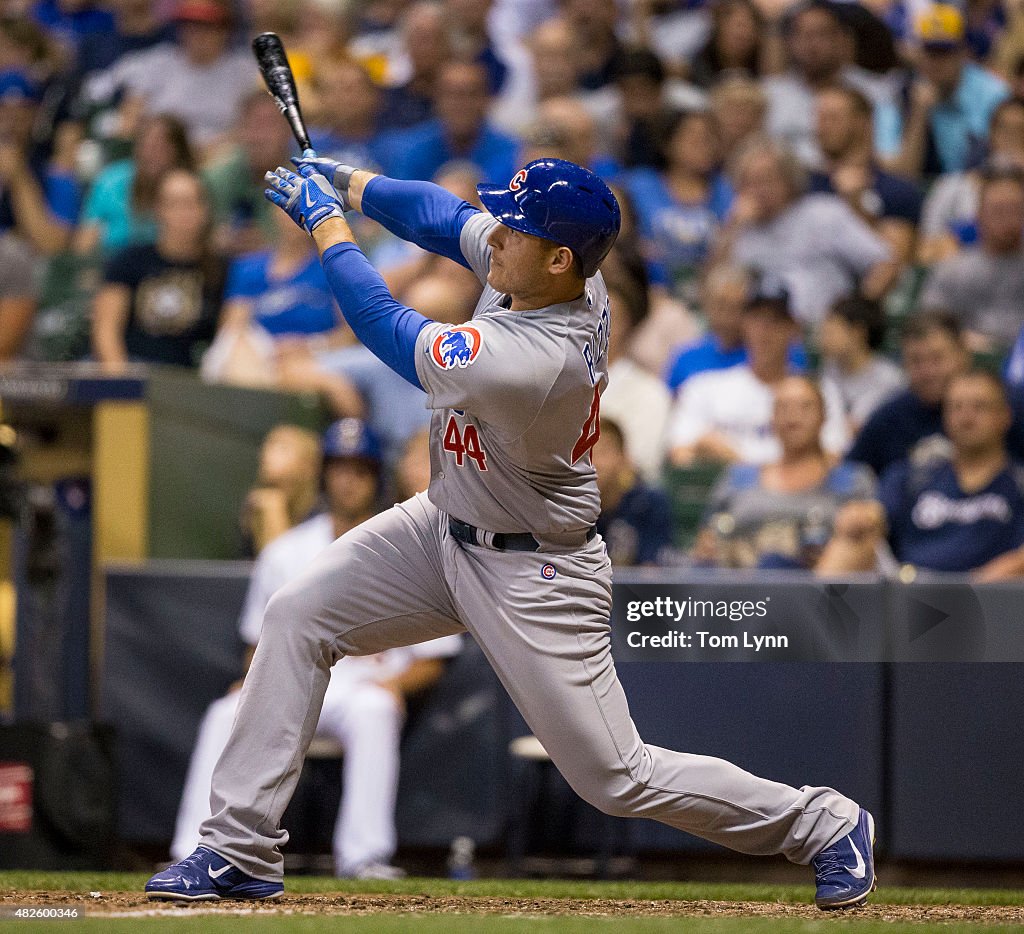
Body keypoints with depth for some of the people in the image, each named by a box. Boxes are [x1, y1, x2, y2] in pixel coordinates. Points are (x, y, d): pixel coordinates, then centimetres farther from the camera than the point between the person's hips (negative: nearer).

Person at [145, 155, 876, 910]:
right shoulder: (571, 280, -13)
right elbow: (446, 217, 6)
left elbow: (385, 329, -23)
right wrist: (347, 184, -5)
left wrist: (325, 220, -11)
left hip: (534, 582, -9)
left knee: (617, 778, 0)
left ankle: (826, 826, 19)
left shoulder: (530, 362, -37)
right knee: (298, 616, 0)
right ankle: (242, 850, 5)